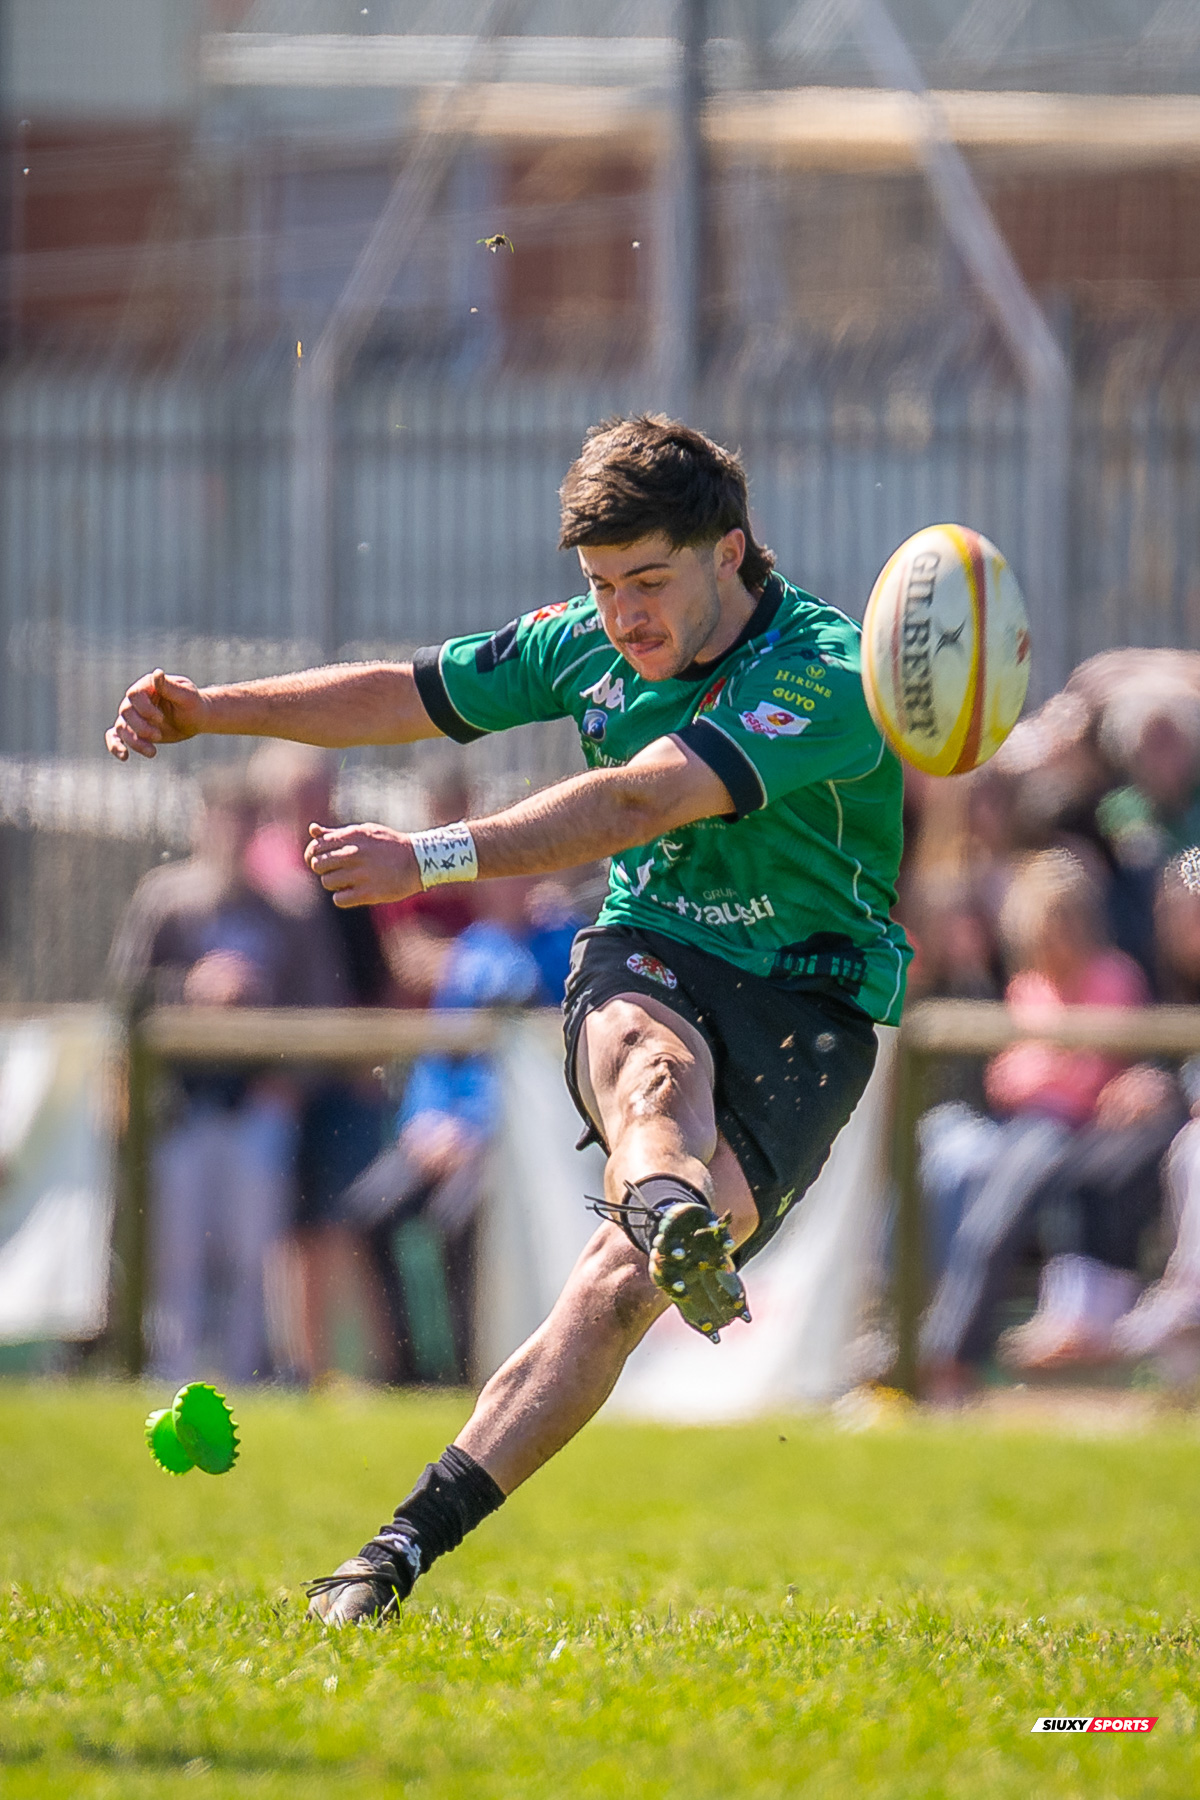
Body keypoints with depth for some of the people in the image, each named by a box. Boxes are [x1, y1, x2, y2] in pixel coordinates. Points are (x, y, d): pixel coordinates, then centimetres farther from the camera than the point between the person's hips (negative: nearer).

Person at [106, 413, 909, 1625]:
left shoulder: (829, 677, -19)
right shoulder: (587, 645, 4)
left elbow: (635, 804, -29)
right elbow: (411, 695, 17)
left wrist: (433, 861, -37)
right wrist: (209, 711, 8)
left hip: (804, 1003, -4)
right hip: (646, 956, 4)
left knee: (617, 1279, -21)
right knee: (652, 1060, -37)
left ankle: (411, 1539, -24)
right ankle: (673, 1210, -73)